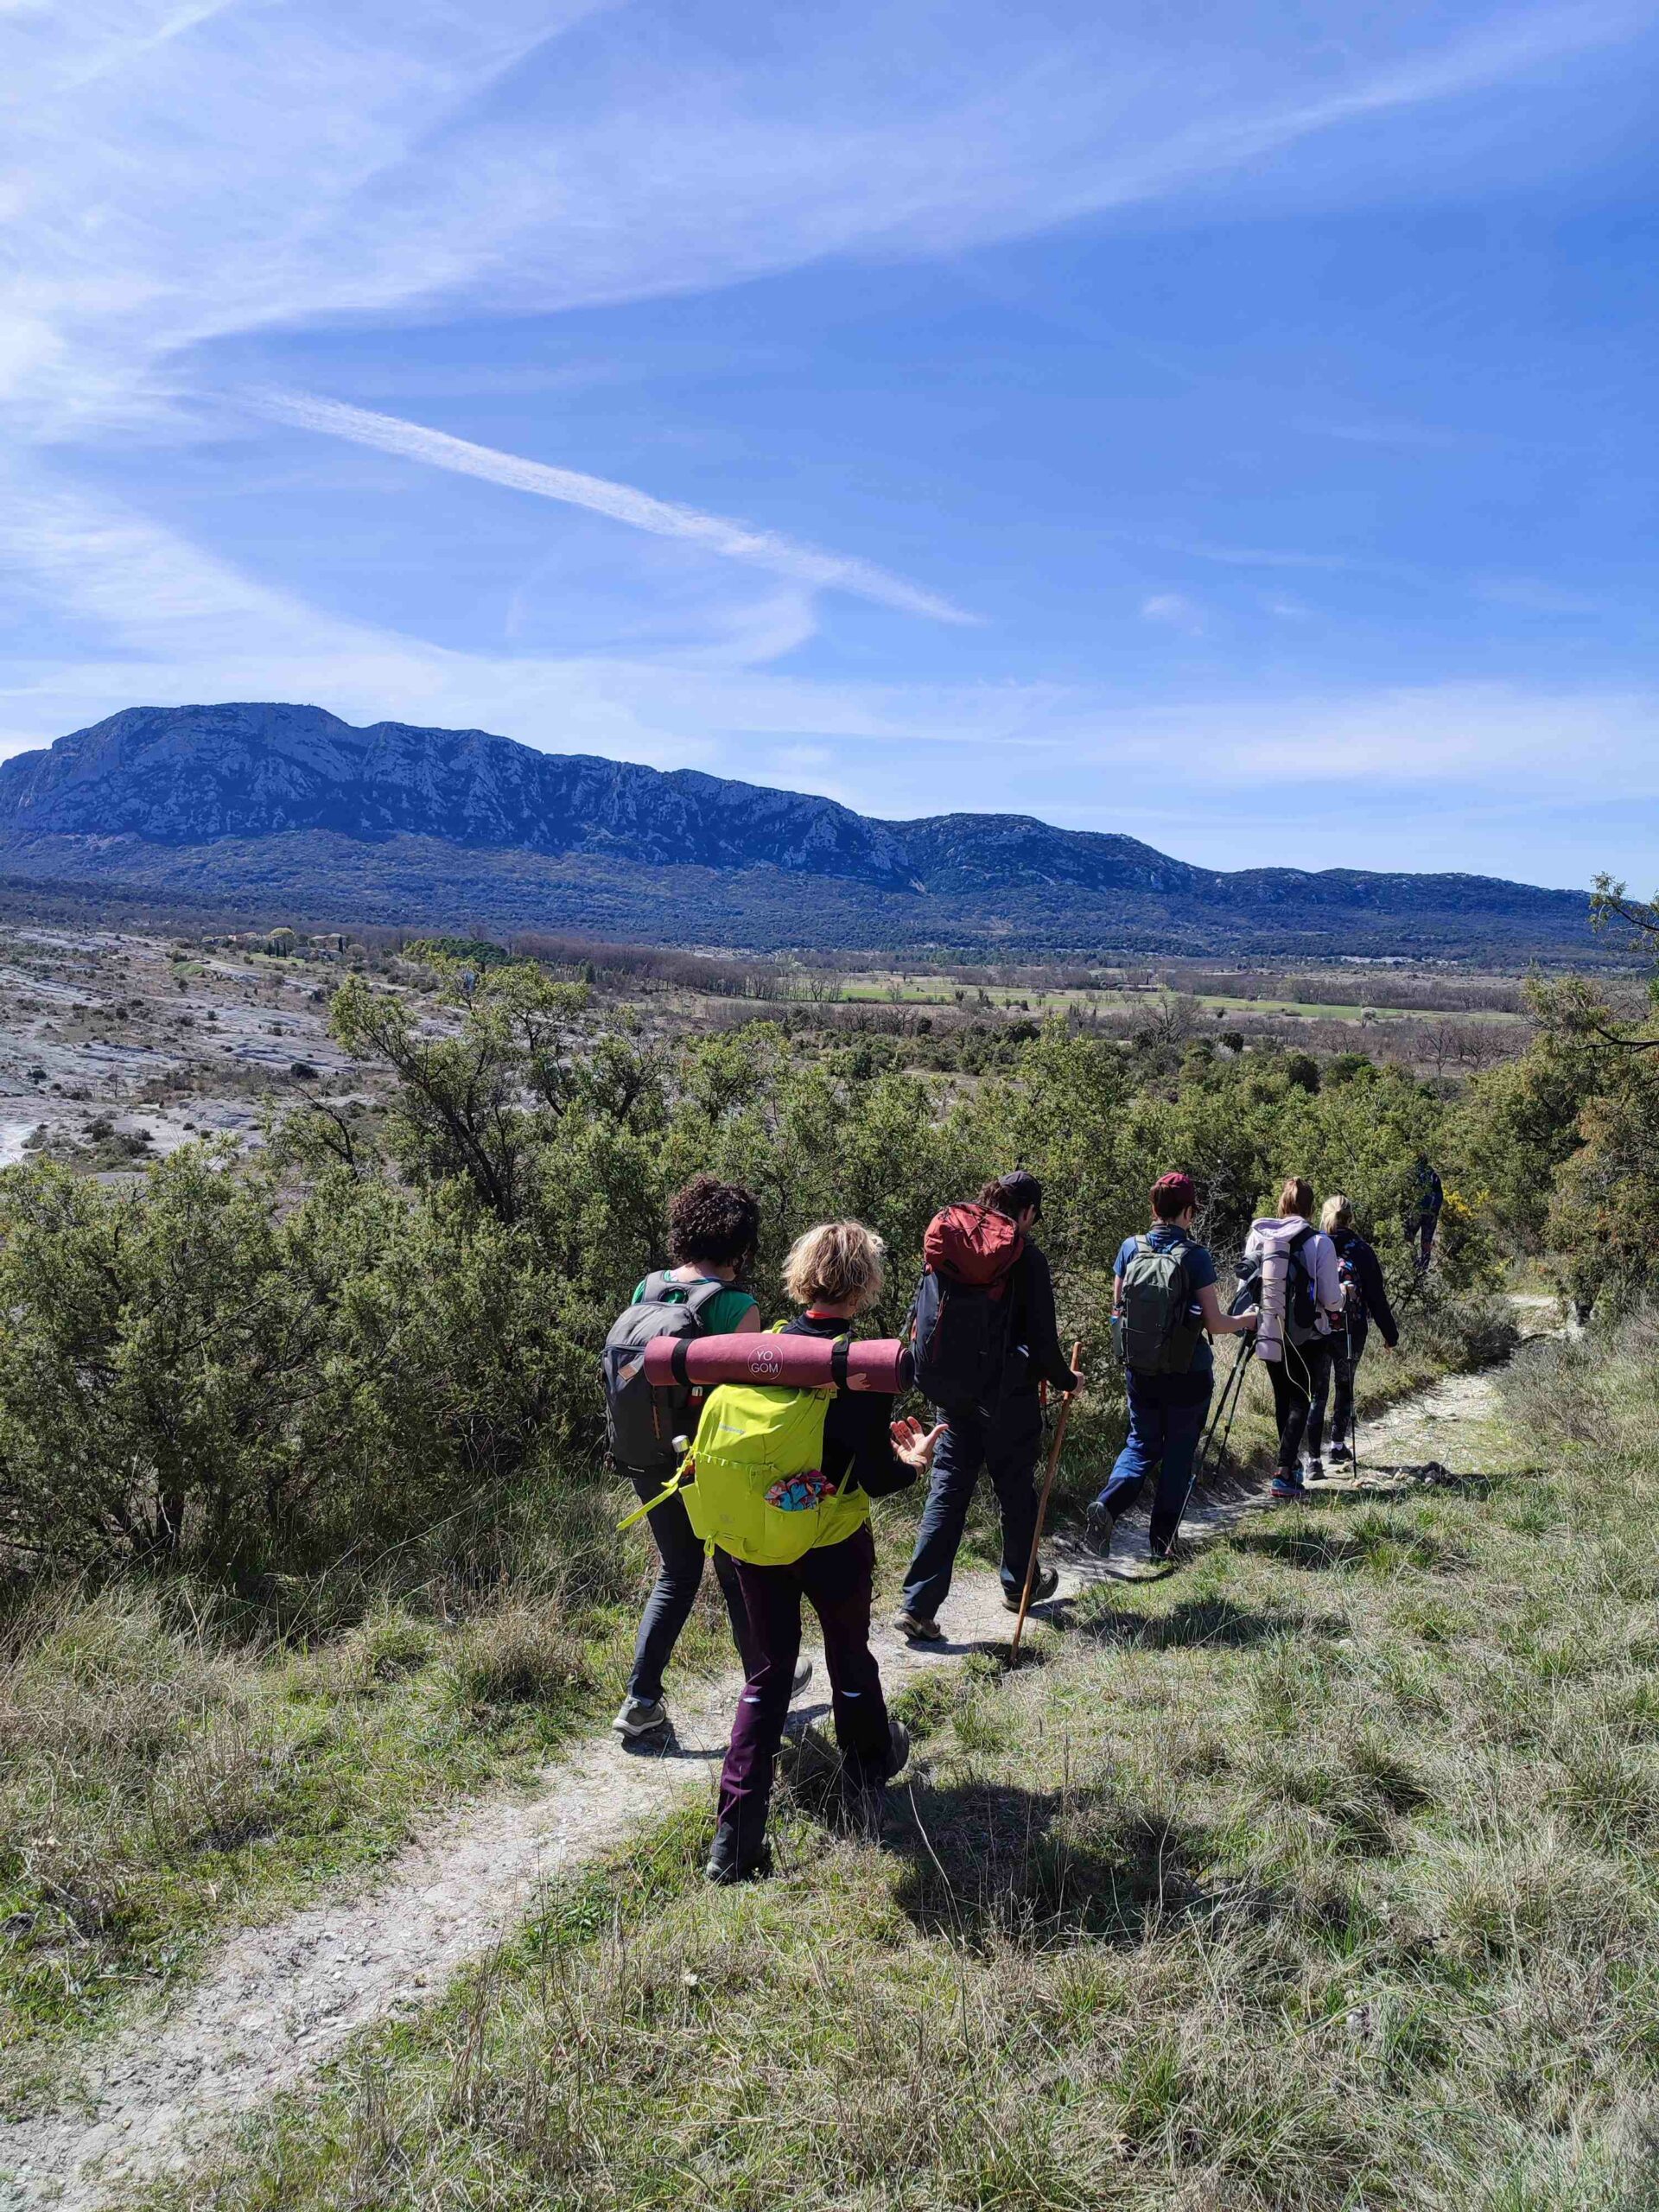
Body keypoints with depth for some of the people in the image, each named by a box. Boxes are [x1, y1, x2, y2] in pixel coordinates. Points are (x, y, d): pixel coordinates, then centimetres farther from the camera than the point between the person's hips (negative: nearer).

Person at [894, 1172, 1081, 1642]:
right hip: (1008, 1396, -4)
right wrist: (1067, 1380, 5)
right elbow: (1042, 1340, -13)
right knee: (1016, 1492, 15)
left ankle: (917, 1605, 0)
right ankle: (1020, 1585, 34)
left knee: (947, 1491, 5)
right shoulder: (1026, 1260, -12)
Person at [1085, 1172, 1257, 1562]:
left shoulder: (1131, 1248, -3)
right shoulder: (1196, 1257, -13)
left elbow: (1117, 1309, 5)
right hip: (1188, 1373, -3)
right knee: (1179, 1452, 11)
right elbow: (1215, 1323, -10)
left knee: (1142, 1443, 17)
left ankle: (1107, 1505, -7)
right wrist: (1246, 1321, 10)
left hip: (1139, 1369, 3)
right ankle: (1164, 1540, 16)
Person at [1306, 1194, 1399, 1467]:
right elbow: (1377, 1296, -2)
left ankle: (1313, 1457, 1)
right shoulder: (1360, 1250, -5)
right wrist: (1390, 1334, 8)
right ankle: (1338, 1444, 28)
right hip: (1350, 1331, 0)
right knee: (1345, 1384, 21)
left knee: (1317, 1391, 5)